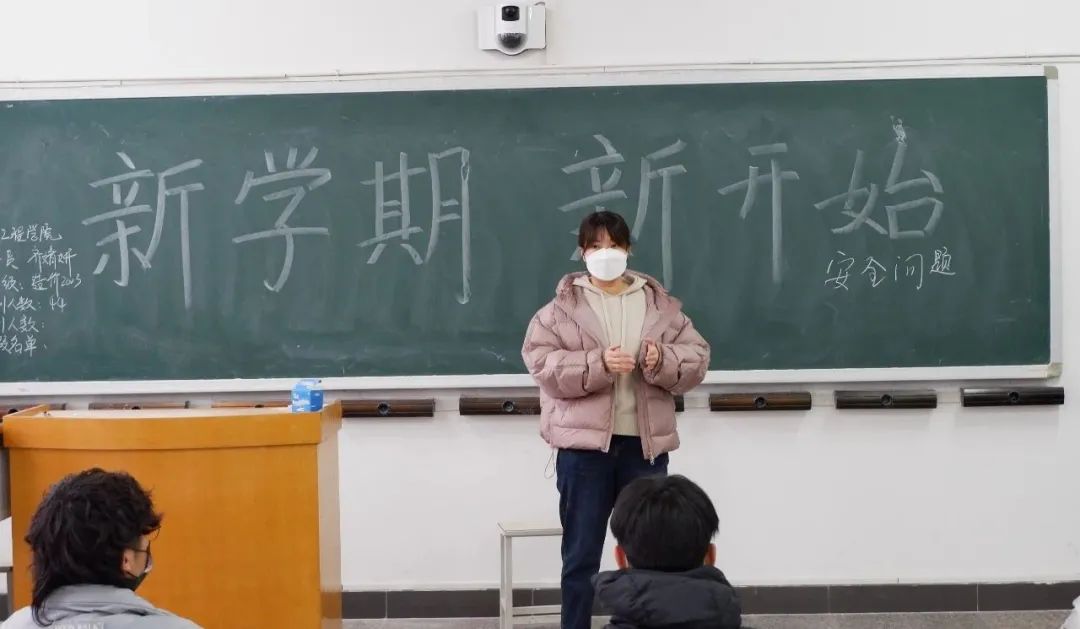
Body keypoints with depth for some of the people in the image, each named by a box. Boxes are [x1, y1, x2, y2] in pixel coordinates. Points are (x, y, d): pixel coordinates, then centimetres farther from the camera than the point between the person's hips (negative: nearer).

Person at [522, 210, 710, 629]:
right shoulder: (562, 307, 1)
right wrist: (598, 365, -22)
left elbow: (696, 358, 3)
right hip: (584, 444, -2)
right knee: (581, 555, 5)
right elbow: (541, 363, -10)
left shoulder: (660, 304, 7)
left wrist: (662, 361, -18)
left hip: (644, 443, 2)